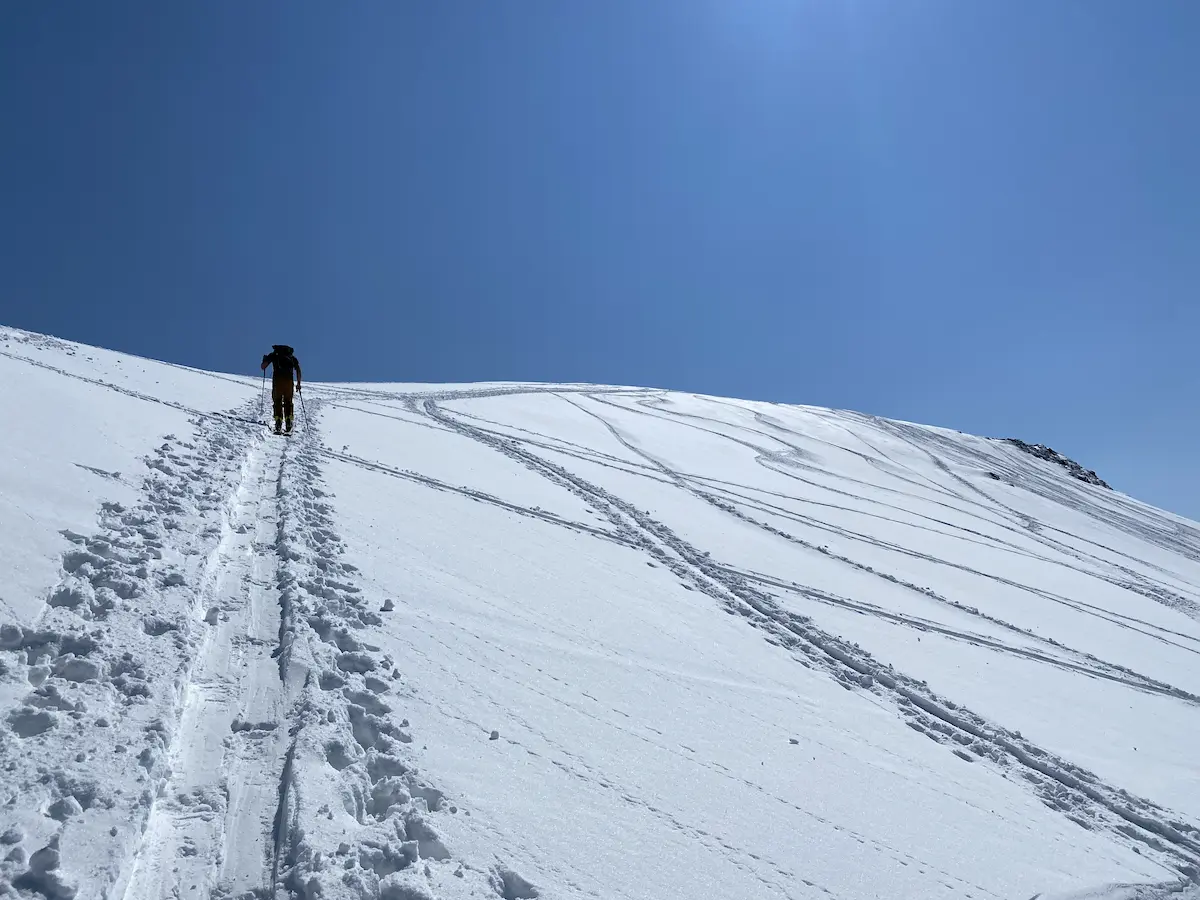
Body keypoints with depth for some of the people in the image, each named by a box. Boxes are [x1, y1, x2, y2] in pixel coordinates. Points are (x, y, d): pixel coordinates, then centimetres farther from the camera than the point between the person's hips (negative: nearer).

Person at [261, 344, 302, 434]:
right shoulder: (292, 357, 24)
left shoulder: (274, 354, 20)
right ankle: (288, 426, -5)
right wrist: (298, 383, 15)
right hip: (289, 379, 1)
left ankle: (278, 425, -10)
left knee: (277, 402, 4)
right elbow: (298, 370, 11)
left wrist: (264, 360, 36)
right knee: (288, 402, 9)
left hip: (277, 379, -1)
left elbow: (263, 367, 15)